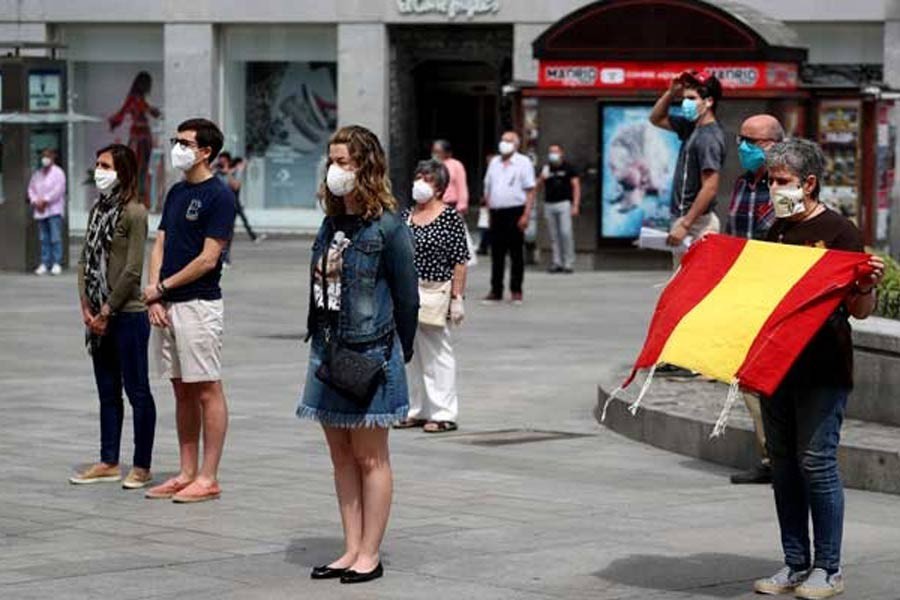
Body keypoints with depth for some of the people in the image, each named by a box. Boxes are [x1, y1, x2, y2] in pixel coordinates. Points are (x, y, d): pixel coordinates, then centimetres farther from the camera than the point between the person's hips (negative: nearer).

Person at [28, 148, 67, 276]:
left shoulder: (58, 173, -1)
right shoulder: (37, 174, 18)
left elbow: (58, 190, -11)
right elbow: (31, 188, 15)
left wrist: (45, 201, -13)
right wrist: (35, 201, -3)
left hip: (54, 210, -6)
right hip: (40, 211, 6)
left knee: (55, 238, -10)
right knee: (44, 239, 5)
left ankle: (57, 264, -9)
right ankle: (44, 264, 6)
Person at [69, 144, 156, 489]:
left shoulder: (134, 212, -12)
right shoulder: (98, 209, 11)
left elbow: (132, 270, -16)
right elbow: (85, 259, 10)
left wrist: (106, 311, -13)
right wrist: (86, 307, -1)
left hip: (128, 316, -8)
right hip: (98, 317, 8)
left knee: (137, 391, 0)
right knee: (107, 392, 14)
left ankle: (142, 467, 6)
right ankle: (109, 463, 22)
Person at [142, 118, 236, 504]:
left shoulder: (218, 196, -10)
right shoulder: (176, 193, 15)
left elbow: (208, 259, -15)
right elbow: (160, 246, 12)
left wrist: (162, 287, -9)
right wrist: (153, 297, -1)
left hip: (199, 305, -8)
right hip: (167, 306, 8)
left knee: (207, 391, -3)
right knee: (182, 391, 11)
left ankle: (208, 479, 0)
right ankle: (187, 474, 17)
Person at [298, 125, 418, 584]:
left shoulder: (386, 227, -11)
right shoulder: (332, 224, 11)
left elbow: (407, 296, -8)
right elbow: (320, 288, 14)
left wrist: (400, 352, -2)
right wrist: (319, 342, 10)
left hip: (369, 353, -8)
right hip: (328, 351, 8)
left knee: (369, 457, 0)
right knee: (341, 455, 11)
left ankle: (369, 554, 6)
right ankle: (351, 550, 17)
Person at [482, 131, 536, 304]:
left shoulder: (523, 162, -1)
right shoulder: (494, 162, 15)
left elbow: (530, 191, -5)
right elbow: (488, 188, 20)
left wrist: (526, 214, -13)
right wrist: (489, 209, 11)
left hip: (515, 212, -5)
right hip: (496, 212, 5)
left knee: (516, 254, 0)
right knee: (497, 253, 6)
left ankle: (516, 291, 6)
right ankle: (496, 291, 10)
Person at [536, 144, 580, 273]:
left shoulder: (568, 168, 3)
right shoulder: (546, 169, 14)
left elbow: (576, 186, 0)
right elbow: (538, 186, 15)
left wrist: (575, 205, -8)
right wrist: (542, 178, -7)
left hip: (564, 203, -4)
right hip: (549, 204, 4)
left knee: (566, 233, -12)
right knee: (554, 236, 4)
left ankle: (569, 263, -8)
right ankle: (557, 262, 7)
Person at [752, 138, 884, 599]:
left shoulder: (838, 231, -8)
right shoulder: (775, 232, 12)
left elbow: (858, 310, -9)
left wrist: (868, 285, -30)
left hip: (822, 369, -7)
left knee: (815, 461, -7)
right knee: (782, 462, 9)